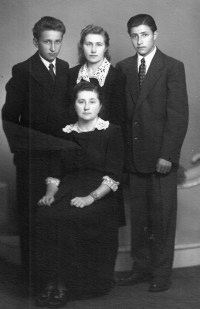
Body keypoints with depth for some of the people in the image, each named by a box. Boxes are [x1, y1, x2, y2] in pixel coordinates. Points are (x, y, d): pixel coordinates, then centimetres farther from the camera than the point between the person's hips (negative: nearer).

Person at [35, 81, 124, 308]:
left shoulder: (112, 132, 4)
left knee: (71, 219, -33)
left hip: (100, 195, -4)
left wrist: (91, 197, -18)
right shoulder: (65, 134, 18)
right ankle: (50, 283, -22)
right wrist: (50, 192, -5)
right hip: (67, 190, 4)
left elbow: (113, 176, -5)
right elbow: (55, 172, 16)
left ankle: (66, 285, -22)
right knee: (44, 216, -28)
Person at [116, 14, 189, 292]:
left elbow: (178, 115, -8)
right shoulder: (123, 68, 9)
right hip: (134, 155, 4)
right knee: (138, 216, 10)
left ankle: (161, 273, 14)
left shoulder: (173, 68, -3)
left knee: (162, 217, 3)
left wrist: (167, 154, -14)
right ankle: (141, 267, 21)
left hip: (161, 157, -4)